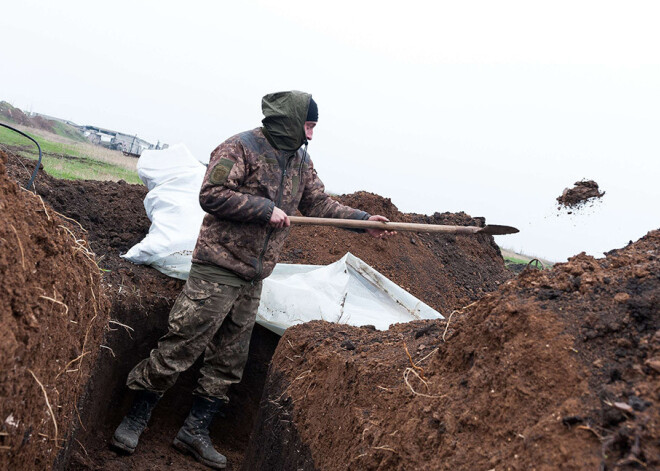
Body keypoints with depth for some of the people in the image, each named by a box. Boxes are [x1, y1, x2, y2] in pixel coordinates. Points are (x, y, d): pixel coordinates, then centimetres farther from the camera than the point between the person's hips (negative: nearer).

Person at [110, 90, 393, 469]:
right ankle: (136, 419, 13)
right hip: (218, 268, -8)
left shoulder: (301, 161, 13)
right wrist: (265, 209, -19)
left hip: (253, 279, 8)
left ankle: (196, 431, 24)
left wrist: (362, 220, 6)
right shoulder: (241, 148, -12)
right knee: (180, 346, -4)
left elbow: (319, 203, 16)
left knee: (229, 360, 11)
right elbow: (212, 195, -19)